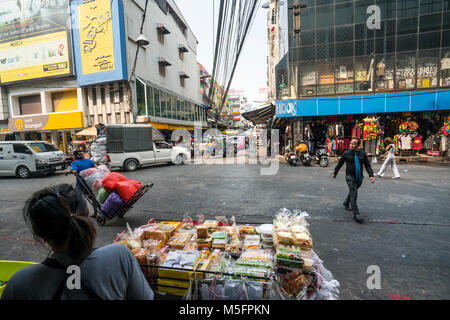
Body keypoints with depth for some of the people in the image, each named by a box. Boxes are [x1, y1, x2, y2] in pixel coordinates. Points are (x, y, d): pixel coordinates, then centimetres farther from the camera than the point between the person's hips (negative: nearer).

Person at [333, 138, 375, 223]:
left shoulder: (363, 154, 2)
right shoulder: (346, 154, -4)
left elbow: (368, 165, 0)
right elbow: (339, 164, 6)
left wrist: (371, 175, -13)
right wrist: (335, 173, 15)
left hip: (359, 177, 4)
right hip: (350, 176, -4)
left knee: (352, 191, 19)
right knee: (353, 193, -14)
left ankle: (346, 204, 44)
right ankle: (356, 214, -13)